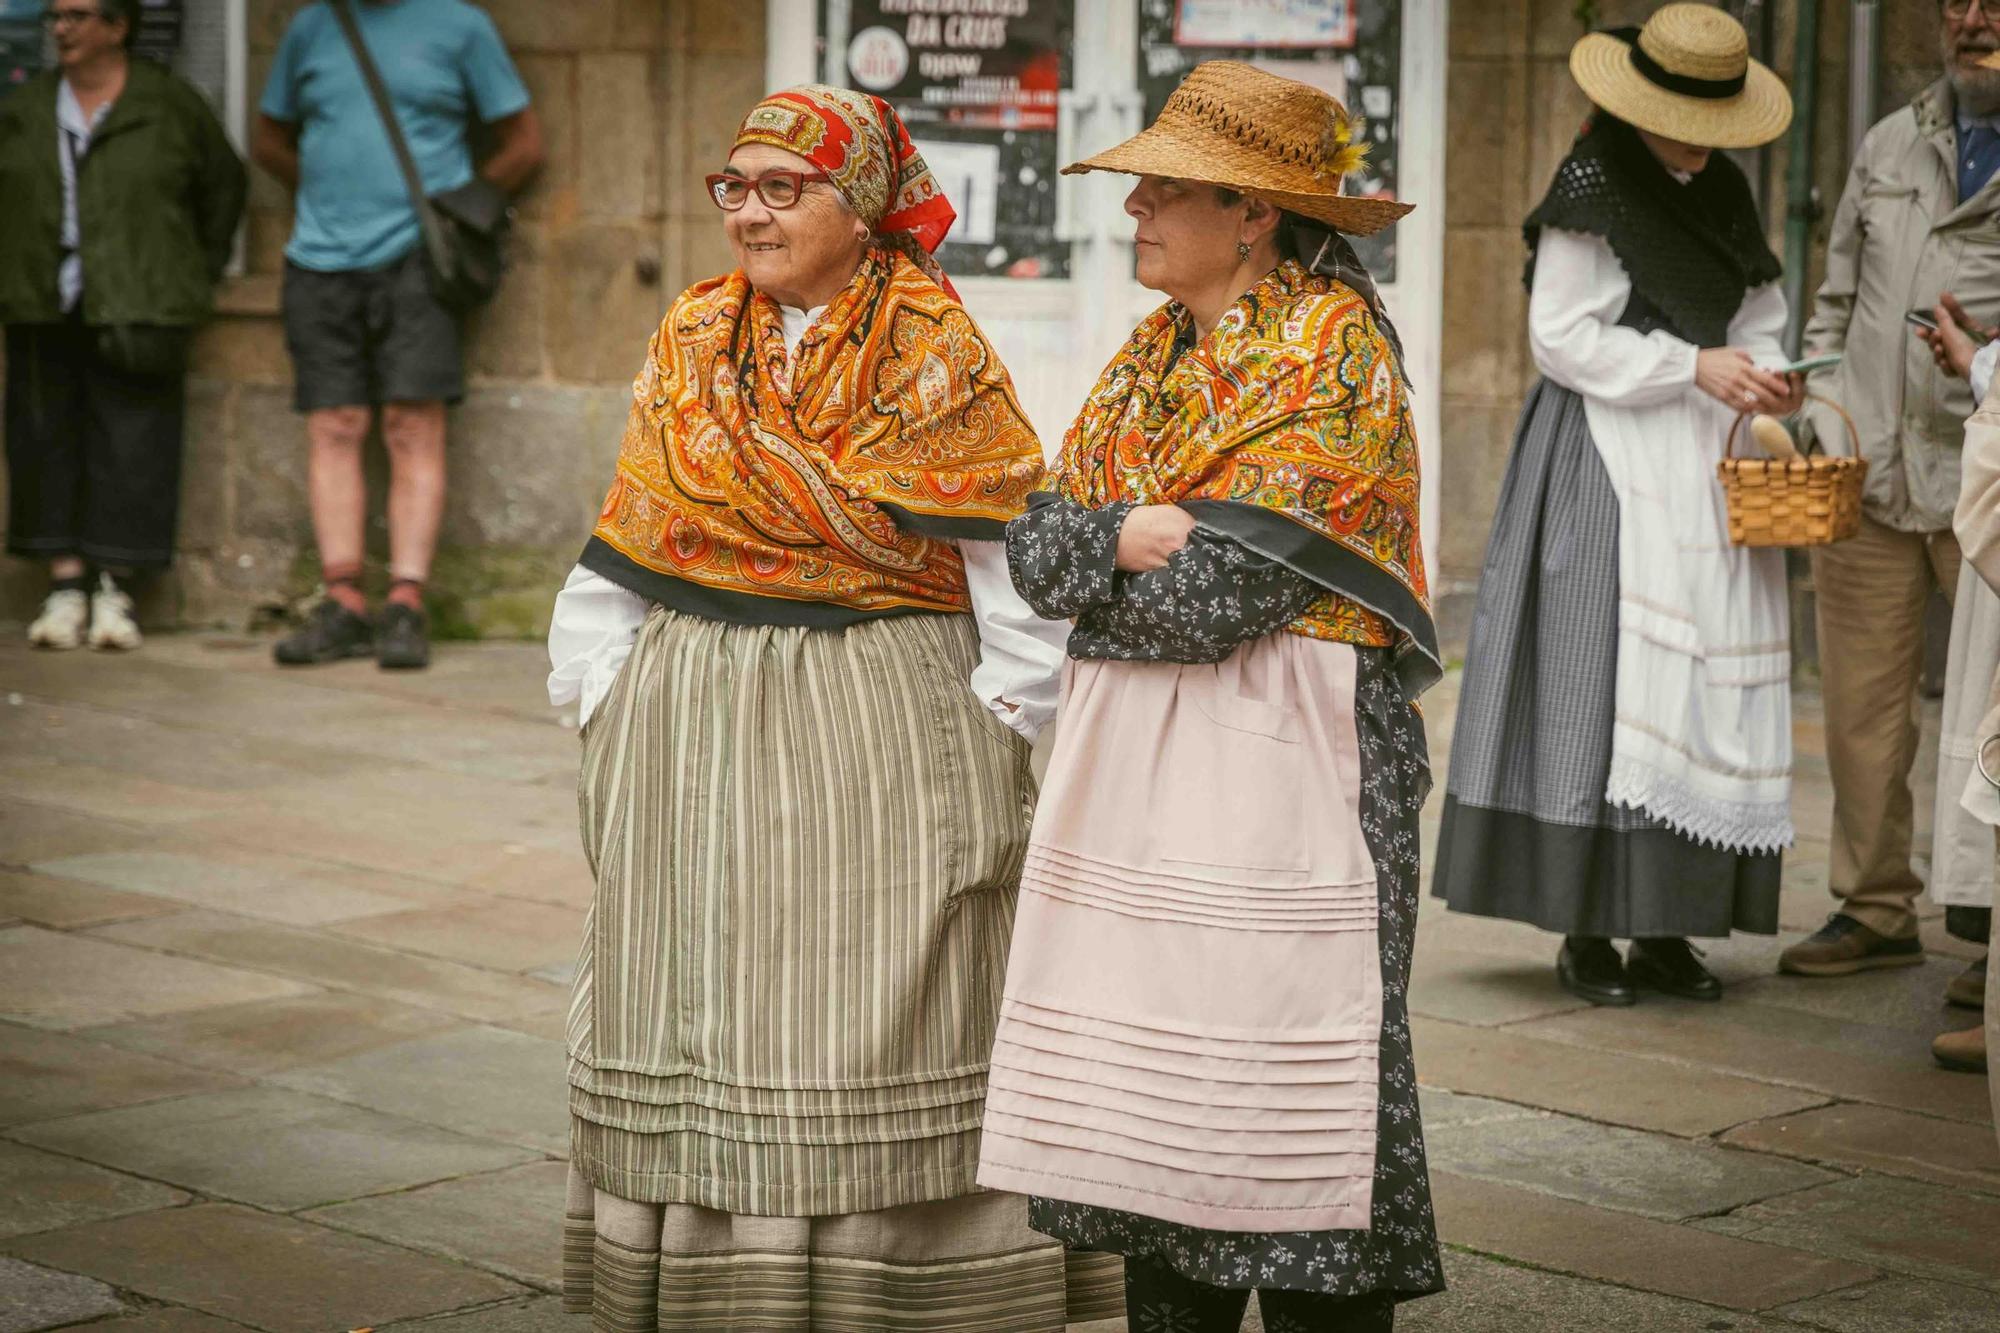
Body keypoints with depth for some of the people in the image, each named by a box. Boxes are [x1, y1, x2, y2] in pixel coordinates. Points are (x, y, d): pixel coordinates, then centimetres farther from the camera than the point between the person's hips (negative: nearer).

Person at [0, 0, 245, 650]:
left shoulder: (168, 104, 1)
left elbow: (223, 186, 11)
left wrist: (198, 274, 11)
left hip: (135, 311, -3)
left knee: (130, 443, -4)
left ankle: (114, 590, 3)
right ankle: (65, 586, 7)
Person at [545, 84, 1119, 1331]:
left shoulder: (932, 352, -4)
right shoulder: (693, 342, 9)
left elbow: (1020, 571, -6)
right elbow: (621, 552, 12)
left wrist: (990, 739, -8)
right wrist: (614, 710, 6)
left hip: (883, 732, -4)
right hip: (694, 737, 4)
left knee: (879, 1023, -4)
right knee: (703, 1027, 5)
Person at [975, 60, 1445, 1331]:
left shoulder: (1335, 351, -9)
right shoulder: (1155, 352, 15)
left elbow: (1217, 592, -18)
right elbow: (1038, 551, 7)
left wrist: (1094, 562, 0)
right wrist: (1136, 535, -13)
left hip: (1284, 750, -7)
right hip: (1126, 750, 7)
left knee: (1277, 1103, -5)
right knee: (1146, 1084, 8)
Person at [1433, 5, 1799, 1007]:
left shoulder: (1723, 195, 14)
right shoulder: (1592, 189, -8)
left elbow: (1756, 312, 20)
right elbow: (1562, 336, -12)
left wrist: (1759, 383, 0)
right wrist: (1693, 367, -16)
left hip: (1703, 466, 7)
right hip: (1607, 459, -7)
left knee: (1709, 684, 3)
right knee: (1602, 684, -9)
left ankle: (1662, 929, 7)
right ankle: (1584, 933, -5)